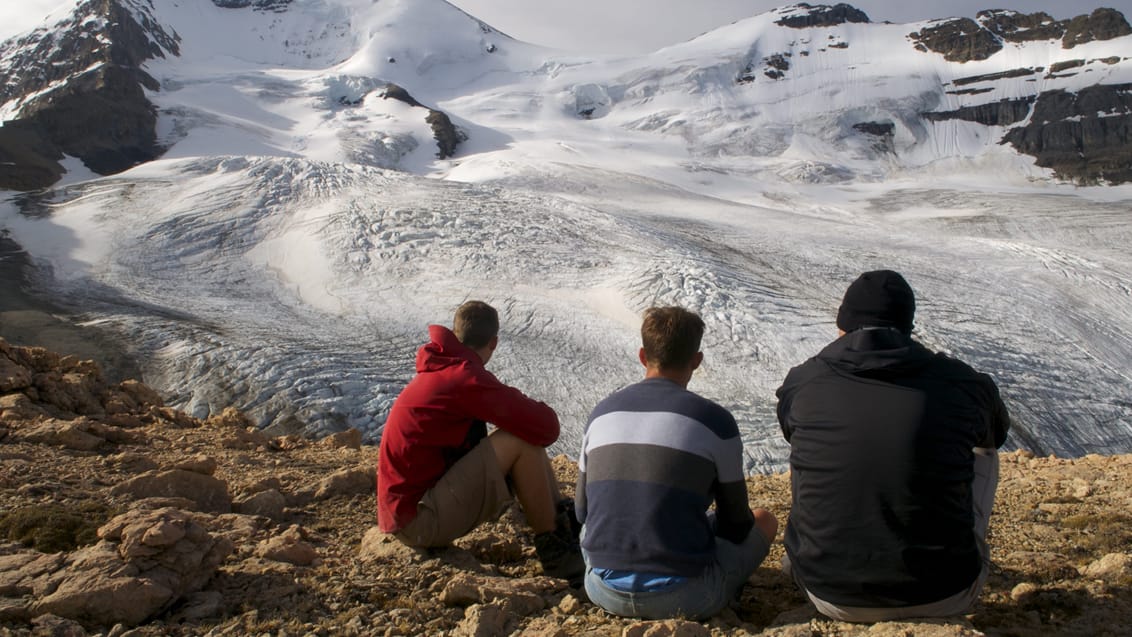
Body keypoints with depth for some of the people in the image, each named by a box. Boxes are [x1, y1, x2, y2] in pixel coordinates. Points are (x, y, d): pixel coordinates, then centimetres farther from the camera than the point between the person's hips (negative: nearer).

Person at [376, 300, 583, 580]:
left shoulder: (437, 373, 13)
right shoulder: (465, 378, -18)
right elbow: (545, 428, -22)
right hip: (418, 518, -10)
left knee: (522, 431, 9)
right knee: (522, 440, -17)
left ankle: (566, 523, 8)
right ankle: (553, 549, -5)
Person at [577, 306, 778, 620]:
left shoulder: (602, 412, 4)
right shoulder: (714, 420, -7)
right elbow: (735, 525, 3)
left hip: (603, 591, 3)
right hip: (682, 598, -3)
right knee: (764, 519, 20)